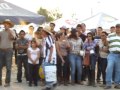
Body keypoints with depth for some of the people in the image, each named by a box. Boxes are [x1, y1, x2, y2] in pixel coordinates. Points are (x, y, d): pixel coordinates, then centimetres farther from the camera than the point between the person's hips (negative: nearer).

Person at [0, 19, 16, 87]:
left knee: (8, 67, -2)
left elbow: (12, 37, -21)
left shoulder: (12, 31, 0)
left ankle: (7, 82, 3)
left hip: (8, 50, -5)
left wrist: (8, 29, -17)